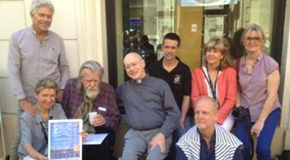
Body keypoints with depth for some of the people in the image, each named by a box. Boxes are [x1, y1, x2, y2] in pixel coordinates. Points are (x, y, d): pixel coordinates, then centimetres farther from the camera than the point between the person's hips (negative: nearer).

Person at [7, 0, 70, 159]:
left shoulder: (57, 40, 3)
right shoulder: (17, 37, -4)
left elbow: (64, 68, 10)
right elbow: (13, 71, -7)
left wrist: (62, 89, -3)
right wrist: (22, 99, -13)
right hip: (28, 99, -1)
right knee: (21, 138, 9)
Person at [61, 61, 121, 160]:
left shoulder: (108, 90, -3)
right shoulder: (71, 85, -2)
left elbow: (116, 119, 3)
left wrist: (105, 121, -18)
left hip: (100, 132, 0)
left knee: (103, 145, -34)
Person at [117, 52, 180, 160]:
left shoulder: (160, 84, 4)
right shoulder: (124, 88, 14)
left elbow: (173, 113, 0)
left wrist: (162, 134, -11)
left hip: (158, 131, -2)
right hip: (135, 133, 2)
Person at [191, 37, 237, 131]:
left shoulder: (230, 72, -3)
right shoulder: (197, 73, 2)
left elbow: (231, 99, -6)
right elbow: (195, 97, -1)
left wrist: (217, 118, -15)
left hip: (225, 114, -1)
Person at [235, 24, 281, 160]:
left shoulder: (270, 64, -11)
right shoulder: (238, 63, -1)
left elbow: (271, 95, -12)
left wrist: (260, 121, -13)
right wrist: (238, 106, -6)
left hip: (268, 111, -2)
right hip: (245, 112, 3)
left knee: (262, 148, -16)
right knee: (241, 146, -11)